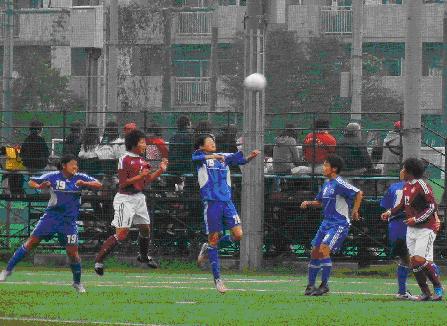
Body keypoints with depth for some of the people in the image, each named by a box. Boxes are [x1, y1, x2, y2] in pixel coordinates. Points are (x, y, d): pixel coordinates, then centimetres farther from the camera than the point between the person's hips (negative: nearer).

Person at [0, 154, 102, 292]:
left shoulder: (80, 178, -1)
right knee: (32, 241, -5)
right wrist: (40, 186, -18)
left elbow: (98, 185, -6)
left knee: (72, 251, -4)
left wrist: (84, 183, -23)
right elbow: (31, 182, 5)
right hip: (51, 217, -1)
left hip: (69, 221, 1)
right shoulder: (53, 177, -4)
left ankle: (77, 283, 17)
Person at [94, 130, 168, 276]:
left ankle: (144, 256, 43)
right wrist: (139, 176, -24)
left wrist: (160, 170, 4)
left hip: (139, 197, 8)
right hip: (125, 198, -8)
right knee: (121, 234, -14)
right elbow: (123, 183, -16)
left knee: (145, 228, 19)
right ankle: (99, 260, -9)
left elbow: (147, 180, 11)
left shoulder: (142, 160, 10)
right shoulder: (125, 160, -13)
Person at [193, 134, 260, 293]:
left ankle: (208, 248, 17)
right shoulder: (200, 156, 6)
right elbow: (196, 158, -16)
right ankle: (217, 279, 3)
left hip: (227, 201, 5)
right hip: (211, 202, -4)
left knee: (238, 234, -8)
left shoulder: (223, 157, 19)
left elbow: (239, 159, 9)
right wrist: (214, 156, -31)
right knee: (214, 238, -3)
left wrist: (250, 157, -13)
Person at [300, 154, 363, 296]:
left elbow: (358, 193, -19)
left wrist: (355, 211, -20)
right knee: (315, 251, 8)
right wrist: (308, 203, 7)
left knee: (324, 250, -19)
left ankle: (324, 285, -12)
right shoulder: (326, 184, 13)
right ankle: (311, 285, 18)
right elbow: (320, 202, 26)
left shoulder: (339, 184, -14)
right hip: (327, 223, 9)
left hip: (339, 224, -9)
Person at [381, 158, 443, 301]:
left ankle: (438, 288, -3)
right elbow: (403, 205, 23)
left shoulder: (422, 185, -15)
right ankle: (425, 293, 10)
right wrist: (390, 213, 8)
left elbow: (432, 207, -17)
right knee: (414, 262, 3)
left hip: (425, 229, -8)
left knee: (420, 260, -17)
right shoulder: (407, 186, 9)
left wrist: (416, 219, -22)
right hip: (411, 229, 8)